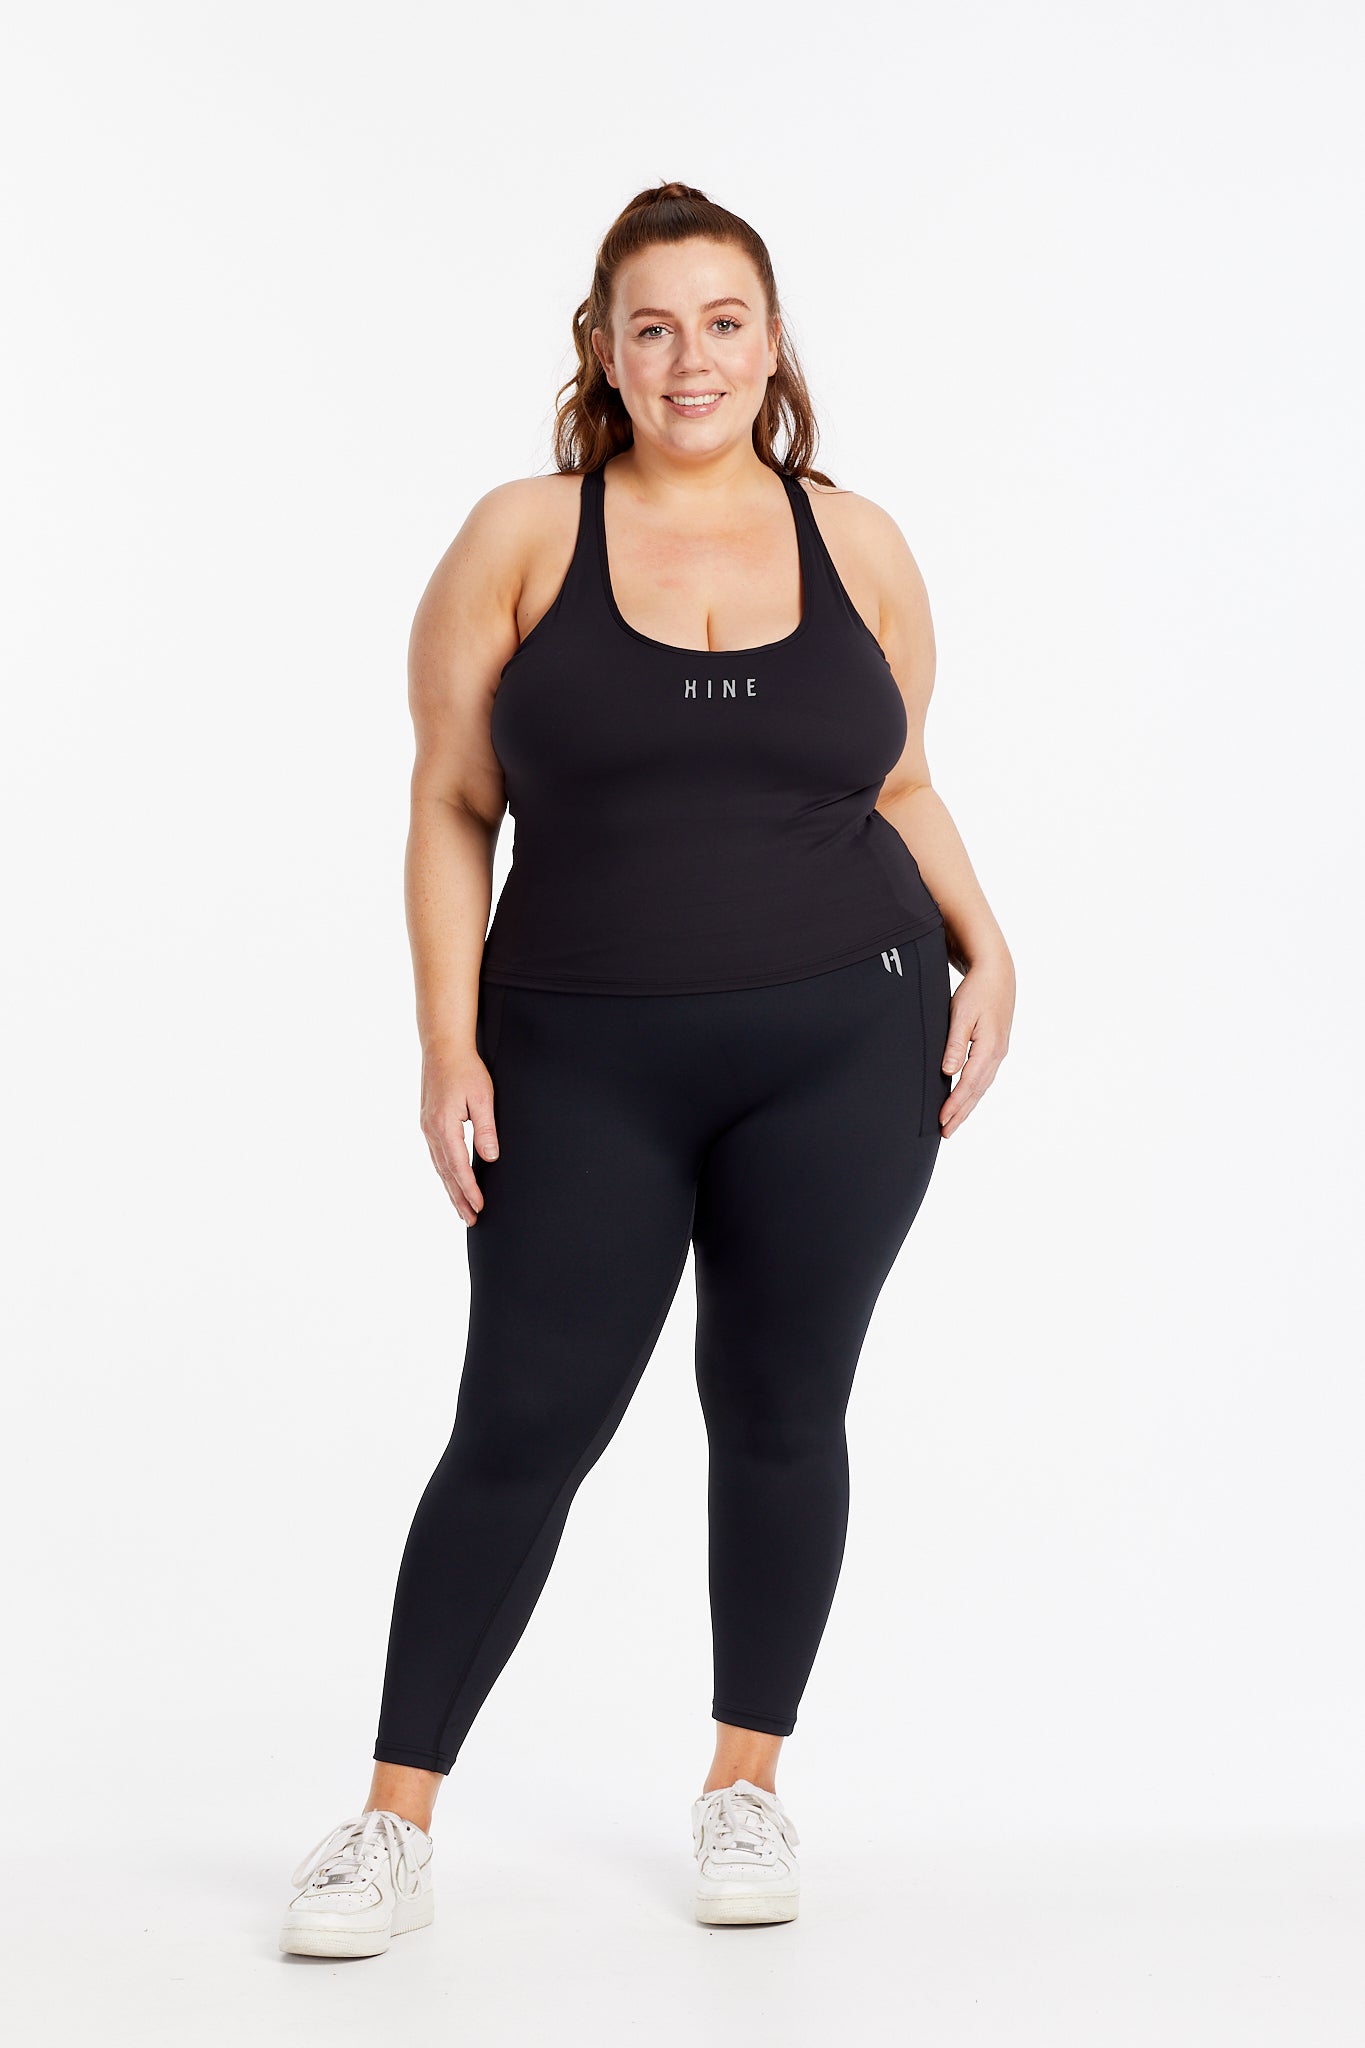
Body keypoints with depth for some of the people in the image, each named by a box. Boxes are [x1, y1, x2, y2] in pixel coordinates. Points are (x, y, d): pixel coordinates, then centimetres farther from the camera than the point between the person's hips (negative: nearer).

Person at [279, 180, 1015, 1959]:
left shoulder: (859, 547, 6)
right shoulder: (521, 542, 0)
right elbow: (452, 807, 0)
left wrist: (981, 947, 1)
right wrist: (452, 1042, -7)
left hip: (845, 1047, 2)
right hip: (588, 1067, -1)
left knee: (782, 1411, 9)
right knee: (522, 1424, -2)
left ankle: (746, 1784, 26)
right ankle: (396, 1819, 11)